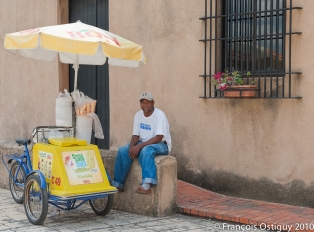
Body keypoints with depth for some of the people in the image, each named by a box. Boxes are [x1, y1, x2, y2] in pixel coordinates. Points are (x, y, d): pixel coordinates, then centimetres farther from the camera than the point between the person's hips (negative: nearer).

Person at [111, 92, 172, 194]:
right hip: (144, 144, 6)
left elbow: (158, 138, -25)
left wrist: (139, 146, -31)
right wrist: (132, 146, -19)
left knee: (146, 150, -39)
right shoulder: (138, 115, 2)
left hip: (161, 144, -6)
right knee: (122, 150, -16)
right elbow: (135, 135, 4)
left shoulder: (160, 115, -18)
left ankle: (146, 185, -48)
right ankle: (118, 184, -11)